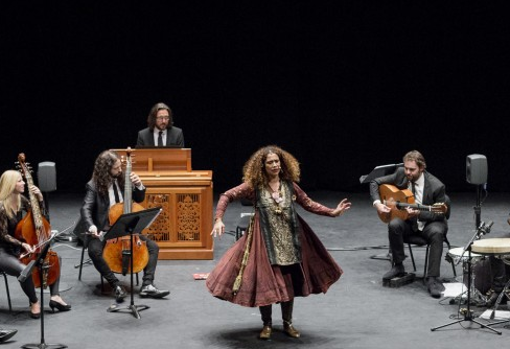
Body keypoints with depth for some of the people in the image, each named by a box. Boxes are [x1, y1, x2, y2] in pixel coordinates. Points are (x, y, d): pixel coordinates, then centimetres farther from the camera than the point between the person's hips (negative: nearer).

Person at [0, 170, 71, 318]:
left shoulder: (20, 199, 2)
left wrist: (40, 198, -5)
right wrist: (23, 244, -29)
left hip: (19, 248, 9)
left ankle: (54, 296, 5)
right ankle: (34, 302, -8)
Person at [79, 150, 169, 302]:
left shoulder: (122, 179, 3)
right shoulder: (94, 185, -9)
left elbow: (139, 199, 12)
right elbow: (86, 208, -18)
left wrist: (139, 185, -10)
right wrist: (91, 226, -39)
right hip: (104, 231, -4)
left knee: (153, 246, -11)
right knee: (95, 251, -35)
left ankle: (147, 285, -14)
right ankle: (116, 286, -25)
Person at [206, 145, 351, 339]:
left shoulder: (289, 185, 2)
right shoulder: (254, 186, -7)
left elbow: (308, 204, 9)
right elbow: (227, 196, -6)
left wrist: (332, 212, 2)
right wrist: (218, 219, -18)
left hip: (289, 240, 3)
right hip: (265, 241, -3)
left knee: (289, 282, 9)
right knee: (265, 282, -1)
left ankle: (287, 323, 26)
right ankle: (267, 325, 18)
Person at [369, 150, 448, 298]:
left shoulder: (436, 186, -22)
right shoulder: (401, 174, -11)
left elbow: (440, 214, -14)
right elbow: (375, 182, 1)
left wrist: (418, 213, -30)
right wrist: (377, 203, -16)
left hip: (429, 223, -3)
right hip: (408, 221, 3)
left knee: (437, 233, -36)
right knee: (394, 225, -30)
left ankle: (432, 279, -31)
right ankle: (398, 266, -11)